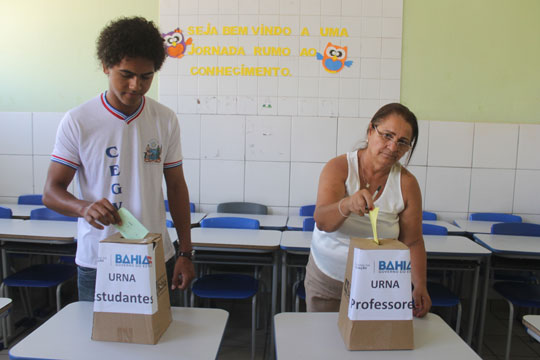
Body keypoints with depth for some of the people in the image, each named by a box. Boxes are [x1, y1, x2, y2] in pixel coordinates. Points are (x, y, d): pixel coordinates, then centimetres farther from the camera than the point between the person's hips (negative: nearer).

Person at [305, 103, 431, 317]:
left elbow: (412, 241, -4)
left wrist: (420, 287, -17)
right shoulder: (339, 167, -13)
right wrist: (347, 205, -47)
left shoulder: (407, 184, -7)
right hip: (327, 280, -1)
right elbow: (321, 221, -27)